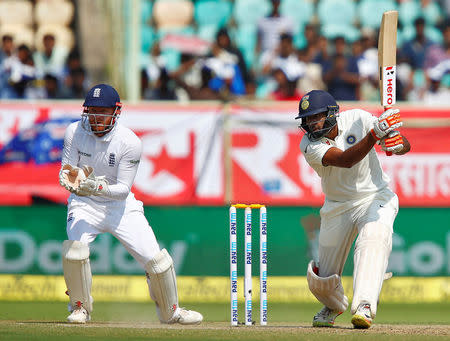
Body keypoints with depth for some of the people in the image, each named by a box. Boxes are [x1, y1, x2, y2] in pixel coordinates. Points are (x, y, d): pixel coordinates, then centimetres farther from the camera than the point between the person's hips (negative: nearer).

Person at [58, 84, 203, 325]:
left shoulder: (129, 142, -18)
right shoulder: (75, 132, -12)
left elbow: (123, 189, -18)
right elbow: (66, 172, -5)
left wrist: (97, 187, -37)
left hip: (121, 205, 0)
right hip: (85, 205, 0)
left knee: (155, 258, -8)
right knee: (74, 248, -28)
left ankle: (170, 311, 20)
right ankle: (80, 307, -1)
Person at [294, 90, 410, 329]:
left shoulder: (358, 119, -14)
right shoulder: (309, 144, -17)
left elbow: (406, 146, -14)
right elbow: (345, 160, -35)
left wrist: (395, 143, -38)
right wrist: (376, 133, -47)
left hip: (376, 199, -2)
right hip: (338, 208, 2)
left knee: (373, 240, -35)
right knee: (321, 282, 5)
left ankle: (364, 307, -45)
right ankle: (334, 305, 41)